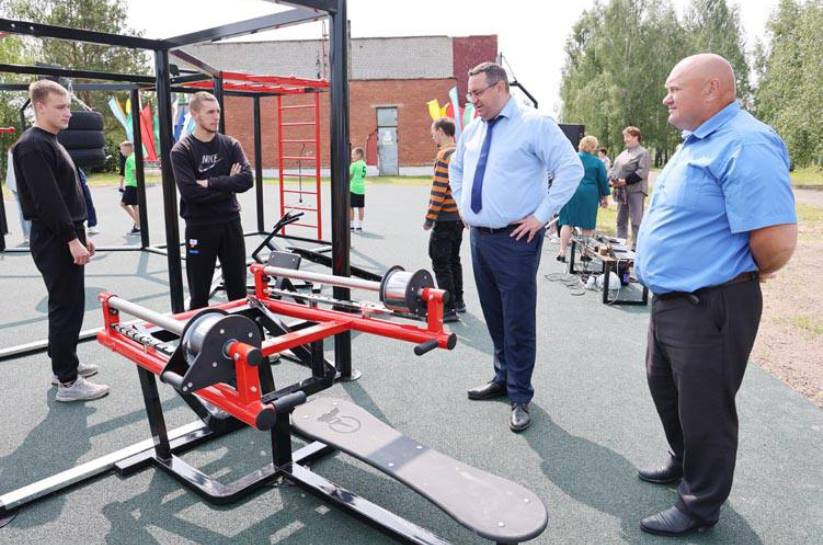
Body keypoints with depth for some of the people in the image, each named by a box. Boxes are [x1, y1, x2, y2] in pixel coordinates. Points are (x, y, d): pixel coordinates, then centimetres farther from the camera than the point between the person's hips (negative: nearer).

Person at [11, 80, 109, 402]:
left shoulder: (50, 143, 17)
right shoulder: (32, 146, -14)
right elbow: (47, 199, -21)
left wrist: (79, 235, 20)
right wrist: (71, 239, -22)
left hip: (65, 237, 10)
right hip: (55, 241, -10)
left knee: (67, 305, 16)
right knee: (67, 306, -6)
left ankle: (64, 363, 29)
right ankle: (67, 381, 1)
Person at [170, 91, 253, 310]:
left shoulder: (230, 145, 4)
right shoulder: (182, 150, -5)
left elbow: (246, 180, -10)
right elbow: (190, 192, -18)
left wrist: (211, 183, -17)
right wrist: (226, 185, -11)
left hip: (230, 223, 3)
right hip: (200, 227, -3)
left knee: (238, 287, 11)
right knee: (199, 292, 6)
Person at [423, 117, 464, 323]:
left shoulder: (444, 155, -14)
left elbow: (439, 190, -19)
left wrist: (430, 217, -14)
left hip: (445, 219, -9)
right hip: (459, 217, 9)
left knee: (440, 263, -5)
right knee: (454, 260, 18)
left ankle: (449, 308, -4)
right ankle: (458, 301, 26)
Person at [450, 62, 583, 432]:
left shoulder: (534, 124, -8)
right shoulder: (472, 130, 13)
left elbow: (571, 168, -14)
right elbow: (456, 168, 30)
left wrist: (541, 214, -16)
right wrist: (462, 203, 17)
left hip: (515, 240, -7)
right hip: (479, 237, 7)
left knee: (518, 321, -1)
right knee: (493, 315, 17)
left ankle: (519, 397, 12)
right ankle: (503, 378, 34)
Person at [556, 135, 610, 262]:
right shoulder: (598, 162, 1)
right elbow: (603, 181, 4)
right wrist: (604, 197, 14)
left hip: (570, 193, 1)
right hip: (589, 195, -1)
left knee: (567, 223, 2)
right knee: (587, 225, 8)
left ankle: (562, 252, -7)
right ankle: (585, 253, 13)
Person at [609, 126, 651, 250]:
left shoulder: (643, 153, -6)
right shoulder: (623, 153, 19)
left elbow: (642, 172, -16)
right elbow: (614, 168, 19)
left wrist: (625, 181, -19)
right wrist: (612, 178, -2)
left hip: (635, 191, -8)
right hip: (622, 191, 8)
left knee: (636, 221, -7)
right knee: (621, 220, 13)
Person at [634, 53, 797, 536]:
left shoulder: (744, 145, -22)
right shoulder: (697, 142, 11)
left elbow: (777, 242, -28)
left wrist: (736, 278, -9)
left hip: (709, 309, -10)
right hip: (671, 299, 10)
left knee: (703, 409, 7)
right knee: (666, 389, 25)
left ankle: (700, 505, 28)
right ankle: (685, 463, 48)